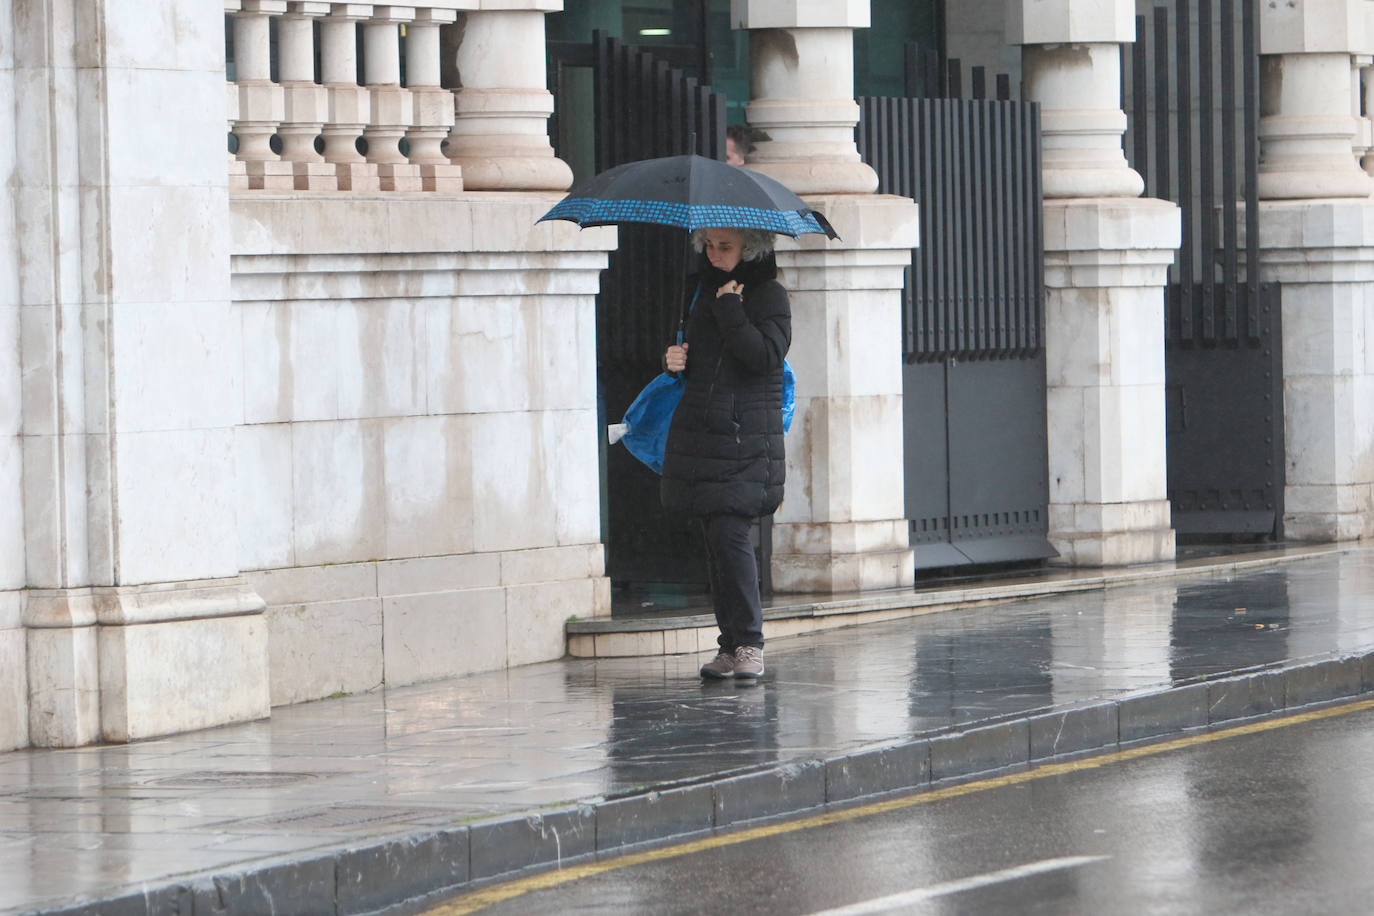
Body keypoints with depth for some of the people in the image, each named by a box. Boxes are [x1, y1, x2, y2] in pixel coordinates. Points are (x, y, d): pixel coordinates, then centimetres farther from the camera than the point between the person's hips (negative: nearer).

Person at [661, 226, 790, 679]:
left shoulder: (770, 297, -3)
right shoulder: (707, 291, 16)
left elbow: (765, 356, -18)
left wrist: (729, 309, -15)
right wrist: (676, 360, 4)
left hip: (747, 440, -6)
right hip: (700, 433, 6)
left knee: (730, 535, -15)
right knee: (716, 542, 6)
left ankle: (749, 643, -8)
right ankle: (730, 646, 11)